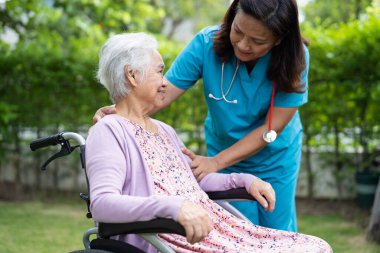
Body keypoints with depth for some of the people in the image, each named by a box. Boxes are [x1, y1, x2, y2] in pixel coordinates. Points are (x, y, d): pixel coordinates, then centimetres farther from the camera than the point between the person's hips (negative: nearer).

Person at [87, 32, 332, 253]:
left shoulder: (164, 130, 23)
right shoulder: (108, 131, -5)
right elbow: (102, 203, -20)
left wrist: (245, 180, 16)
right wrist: (173, 206, -33)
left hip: (212, 224, 9)